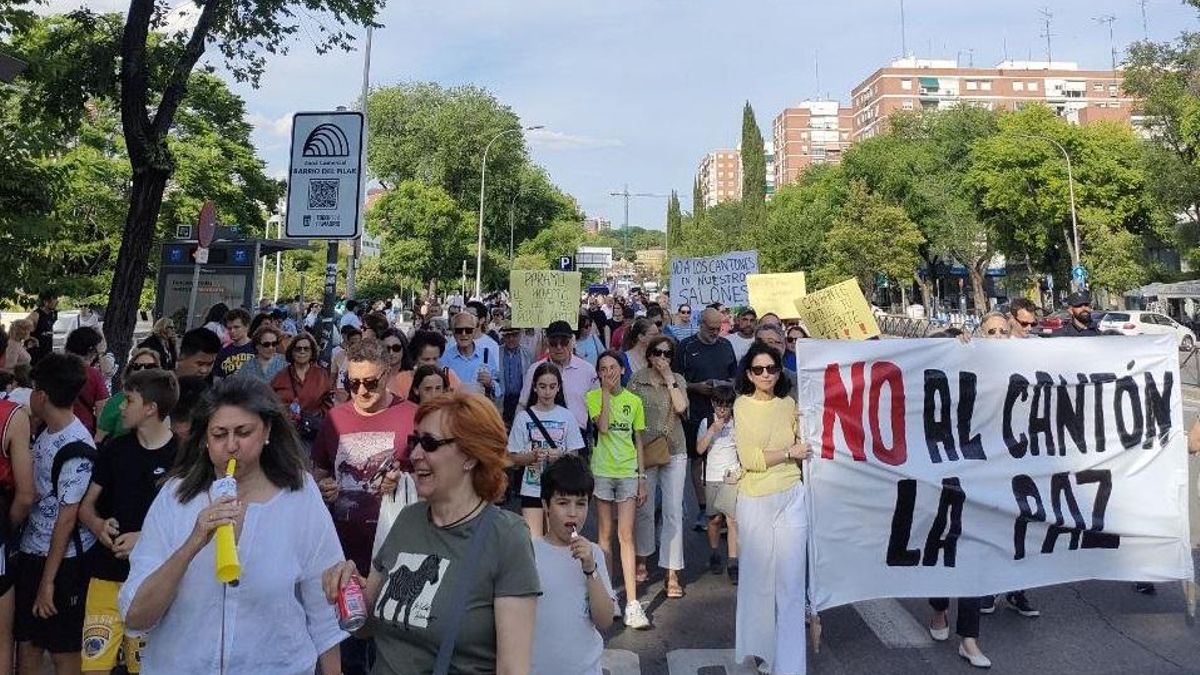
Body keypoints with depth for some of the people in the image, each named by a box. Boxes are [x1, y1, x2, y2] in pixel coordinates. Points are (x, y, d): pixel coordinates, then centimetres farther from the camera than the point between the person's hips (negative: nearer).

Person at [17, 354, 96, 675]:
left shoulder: (76, 450, -21)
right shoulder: (44, 431, 4)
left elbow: (67, 519, -19)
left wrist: (48, 580, -15)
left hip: (62, 561, -7)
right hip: (31, 551, 8)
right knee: (26, 642, 17)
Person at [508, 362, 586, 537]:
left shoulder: (566, 416, 1)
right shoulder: (524, 417, -2)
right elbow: (513, 457, 0)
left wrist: (560, 456, -16)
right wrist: (534, 456, -18)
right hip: (532, 489, -1)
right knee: (533, 540, -7)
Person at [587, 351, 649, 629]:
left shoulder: (634, 401, 6)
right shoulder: (594, 397, -1)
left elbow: (638, 441, 9)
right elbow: (603, 427, -18)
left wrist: (642, 477, 5)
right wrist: (607, 393, -13)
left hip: (628, 473, 1)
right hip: (602, 472, -1)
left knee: (626, 536, -3)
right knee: (605, 534, 8)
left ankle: (632, 603, -4)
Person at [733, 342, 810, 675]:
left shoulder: (789, 404, 6)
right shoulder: (743, 405, -5)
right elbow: (749, 459, -12)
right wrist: (789, 452, -6)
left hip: (791, 497, 3)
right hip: (756, 501, -3)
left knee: (791, 579, 2)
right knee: (758, 575, 10)